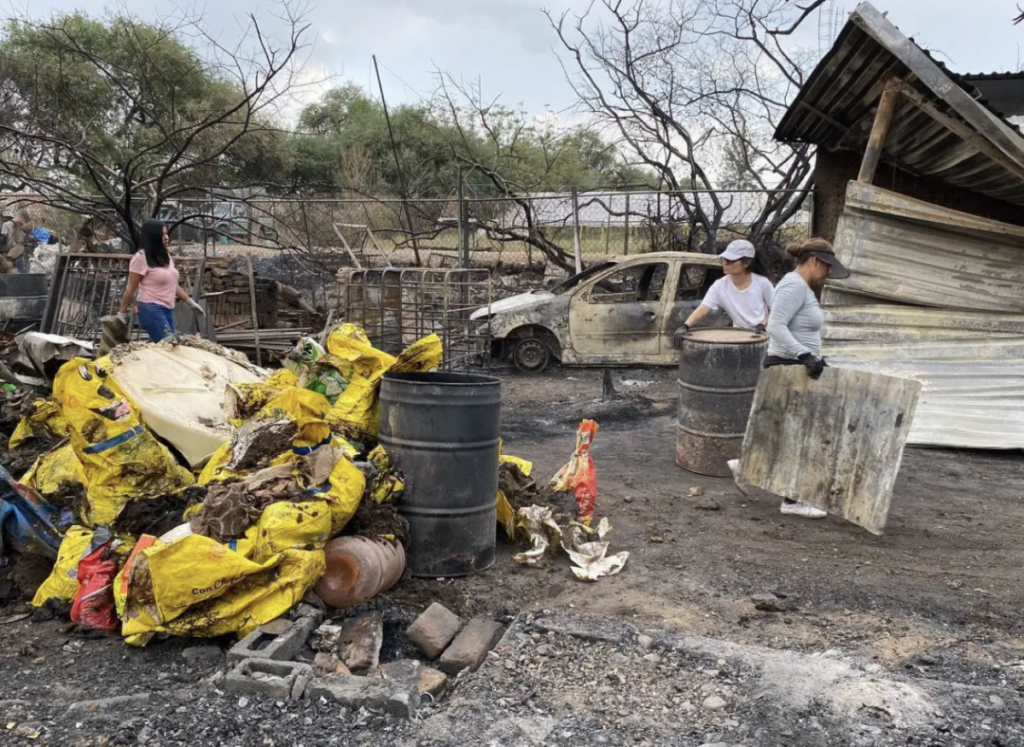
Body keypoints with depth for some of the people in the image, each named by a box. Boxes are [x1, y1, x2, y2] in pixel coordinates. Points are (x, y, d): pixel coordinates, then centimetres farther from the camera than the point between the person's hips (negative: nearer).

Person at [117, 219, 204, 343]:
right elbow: (130, 289, -6)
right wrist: (122, 313, -4)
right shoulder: (141, 257, -9)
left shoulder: (165, 256, 15)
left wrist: (191, 302, 20)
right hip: (151, 310, -8)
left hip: (168, 310, 8)